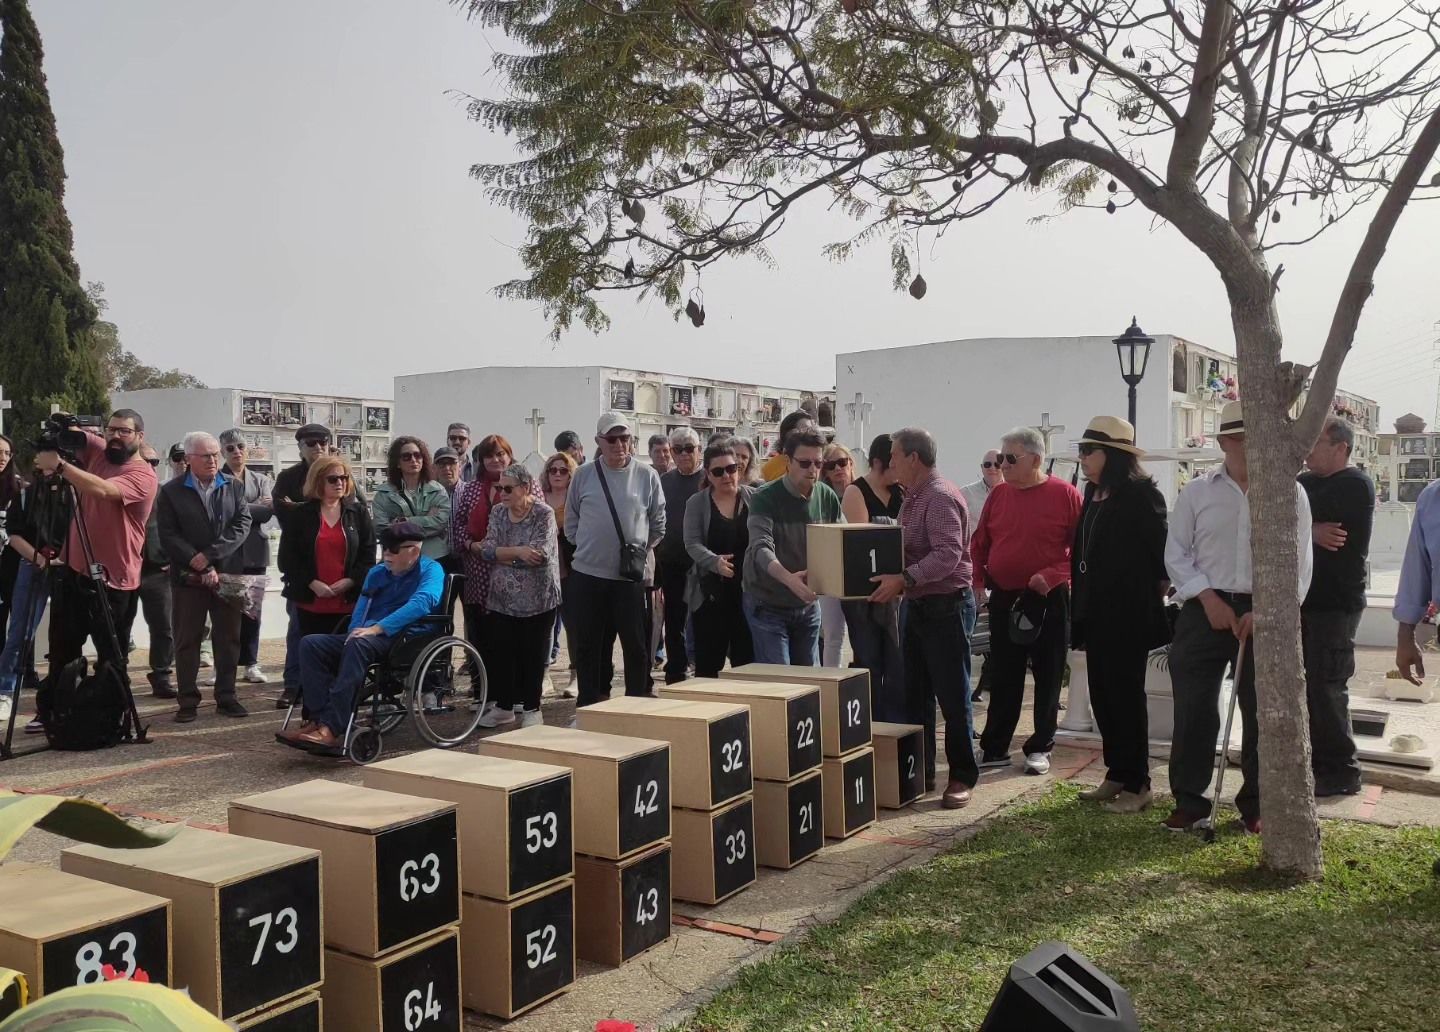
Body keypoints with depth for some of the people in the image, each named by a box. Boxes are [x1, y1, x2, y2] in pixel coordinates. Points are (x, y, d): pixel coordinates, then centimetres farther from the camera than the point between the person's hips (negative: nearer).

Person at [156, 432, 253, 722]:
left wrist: (210, 555, -13)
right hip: (188, 578, -2)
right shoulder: (172, 491, 1)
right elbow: (168, 536, -5)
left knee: (228, 639, 6)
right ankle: (188, 701, 10)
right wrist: (201, 567, -13)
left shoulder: (234, 486, 7)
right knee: (187, 641, 3)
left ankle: (226, 697, 15)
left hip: (227, 574, 2)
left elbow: (242, 525, -2)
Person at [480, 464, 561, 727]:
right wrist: (518, 552, -18)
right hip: (502, 599, 4)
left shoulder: (544, 514, -8)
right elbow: (487, 550, -3)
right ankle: (505, 706, 20)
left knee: (533, 655, 4)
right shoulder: (498, 514, 7)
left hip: (537, 599, -4)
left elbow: (540, 554, -19)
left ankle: (531, 707, 16)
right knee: (501, 653, 6)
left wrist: (502, 555, -10)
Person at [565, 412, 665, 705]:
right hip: (587, 575, 1)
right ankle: (589, 708, 21)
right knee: (587, 647, 9)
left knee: (636, 646, 3)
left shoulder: (647, 476, 0)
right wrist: (590, 546, 5)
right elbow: (571, 524, 12)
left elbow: (658, 525, 8)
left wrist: (640, 549, 2)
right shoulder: (583, 476, 3)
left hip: (631, 577, -1)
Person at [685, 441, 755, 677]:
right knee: (708, 662, 6)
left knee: (748, 660, 4)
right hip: (710, 592, 0)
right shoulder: (696, 503, 3)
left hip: (749, 589, 0)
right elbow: (692, 543, -7)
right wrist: (715, 562, -26)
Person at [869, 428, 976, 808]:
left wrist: (904, 579, -32)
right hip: (917, 605, 10)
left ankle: (962, 777, 10)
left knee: (952, 696, -1)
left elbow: (948, 555, -27)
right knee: (915, 694, 14)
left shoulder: (941, 497, -17)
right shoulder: (913, 498, 14)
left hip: (947, 607, -10)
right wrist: (891, 579, 5)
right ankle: (920, 772, 24)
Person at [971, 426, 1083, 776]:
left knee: (1048, 677, 8)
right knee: (1003, 678, 9)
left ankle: (1040, 747, 19)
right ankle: (994, 748, 16)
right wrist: (977, 579, 0)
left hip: (1049, 601, -4)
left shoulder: (1064, 494, -8)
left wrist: (1053, 575, -20)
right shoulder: (998, 495, 6)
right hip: (1003, 601, 4)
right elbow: (979, 543, 13)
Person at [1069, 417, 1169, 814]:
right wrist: (1080, 610, 11)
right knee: (1102, 695, 12)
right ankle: (1116, 775, 22)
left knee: (1125, 696, -1)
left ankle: (1136, 784, 10)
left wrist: (1158, 589, -6)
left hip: (1128, 615, -8)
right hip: (1096, 613, 8)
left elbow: (1163, 547, -15)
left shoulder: (1140, 494, -13)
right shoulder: (1093, 494, 11)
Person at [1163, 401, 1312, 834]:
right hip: (1205, 611, 0)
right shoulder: (1197, 492, 4)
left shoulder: (1290, 493, 2)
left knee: (1262, 713, 6)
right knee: (1193, 708, 1)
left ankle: (1256, 805, 20)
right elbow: (1176, 554, 3)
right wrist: (1210, 600, -9)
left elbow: (1299, 563, -1)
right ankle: (1189, 800, 13)